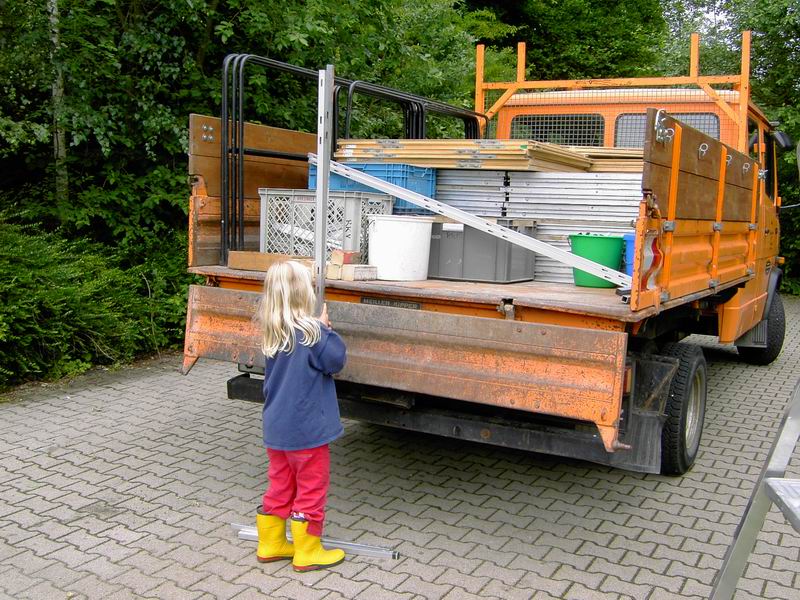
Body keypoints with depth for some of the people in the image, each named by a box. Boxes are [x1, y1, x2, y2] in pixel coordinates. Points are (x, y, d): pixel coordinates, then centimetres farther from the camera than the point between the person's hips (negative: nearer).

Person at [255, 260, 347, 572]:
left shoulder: (273, 333, 2)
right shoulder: (311, 331, -21)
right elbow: (336, 360, -13)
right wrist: (326, 328, -4)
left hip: (276, 426, 7)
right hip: (306, 429, -7)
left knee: (280, 485, 20)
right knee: (311, 488, 8)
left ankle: (270, 544, 32)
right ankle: (307, 552, 20)